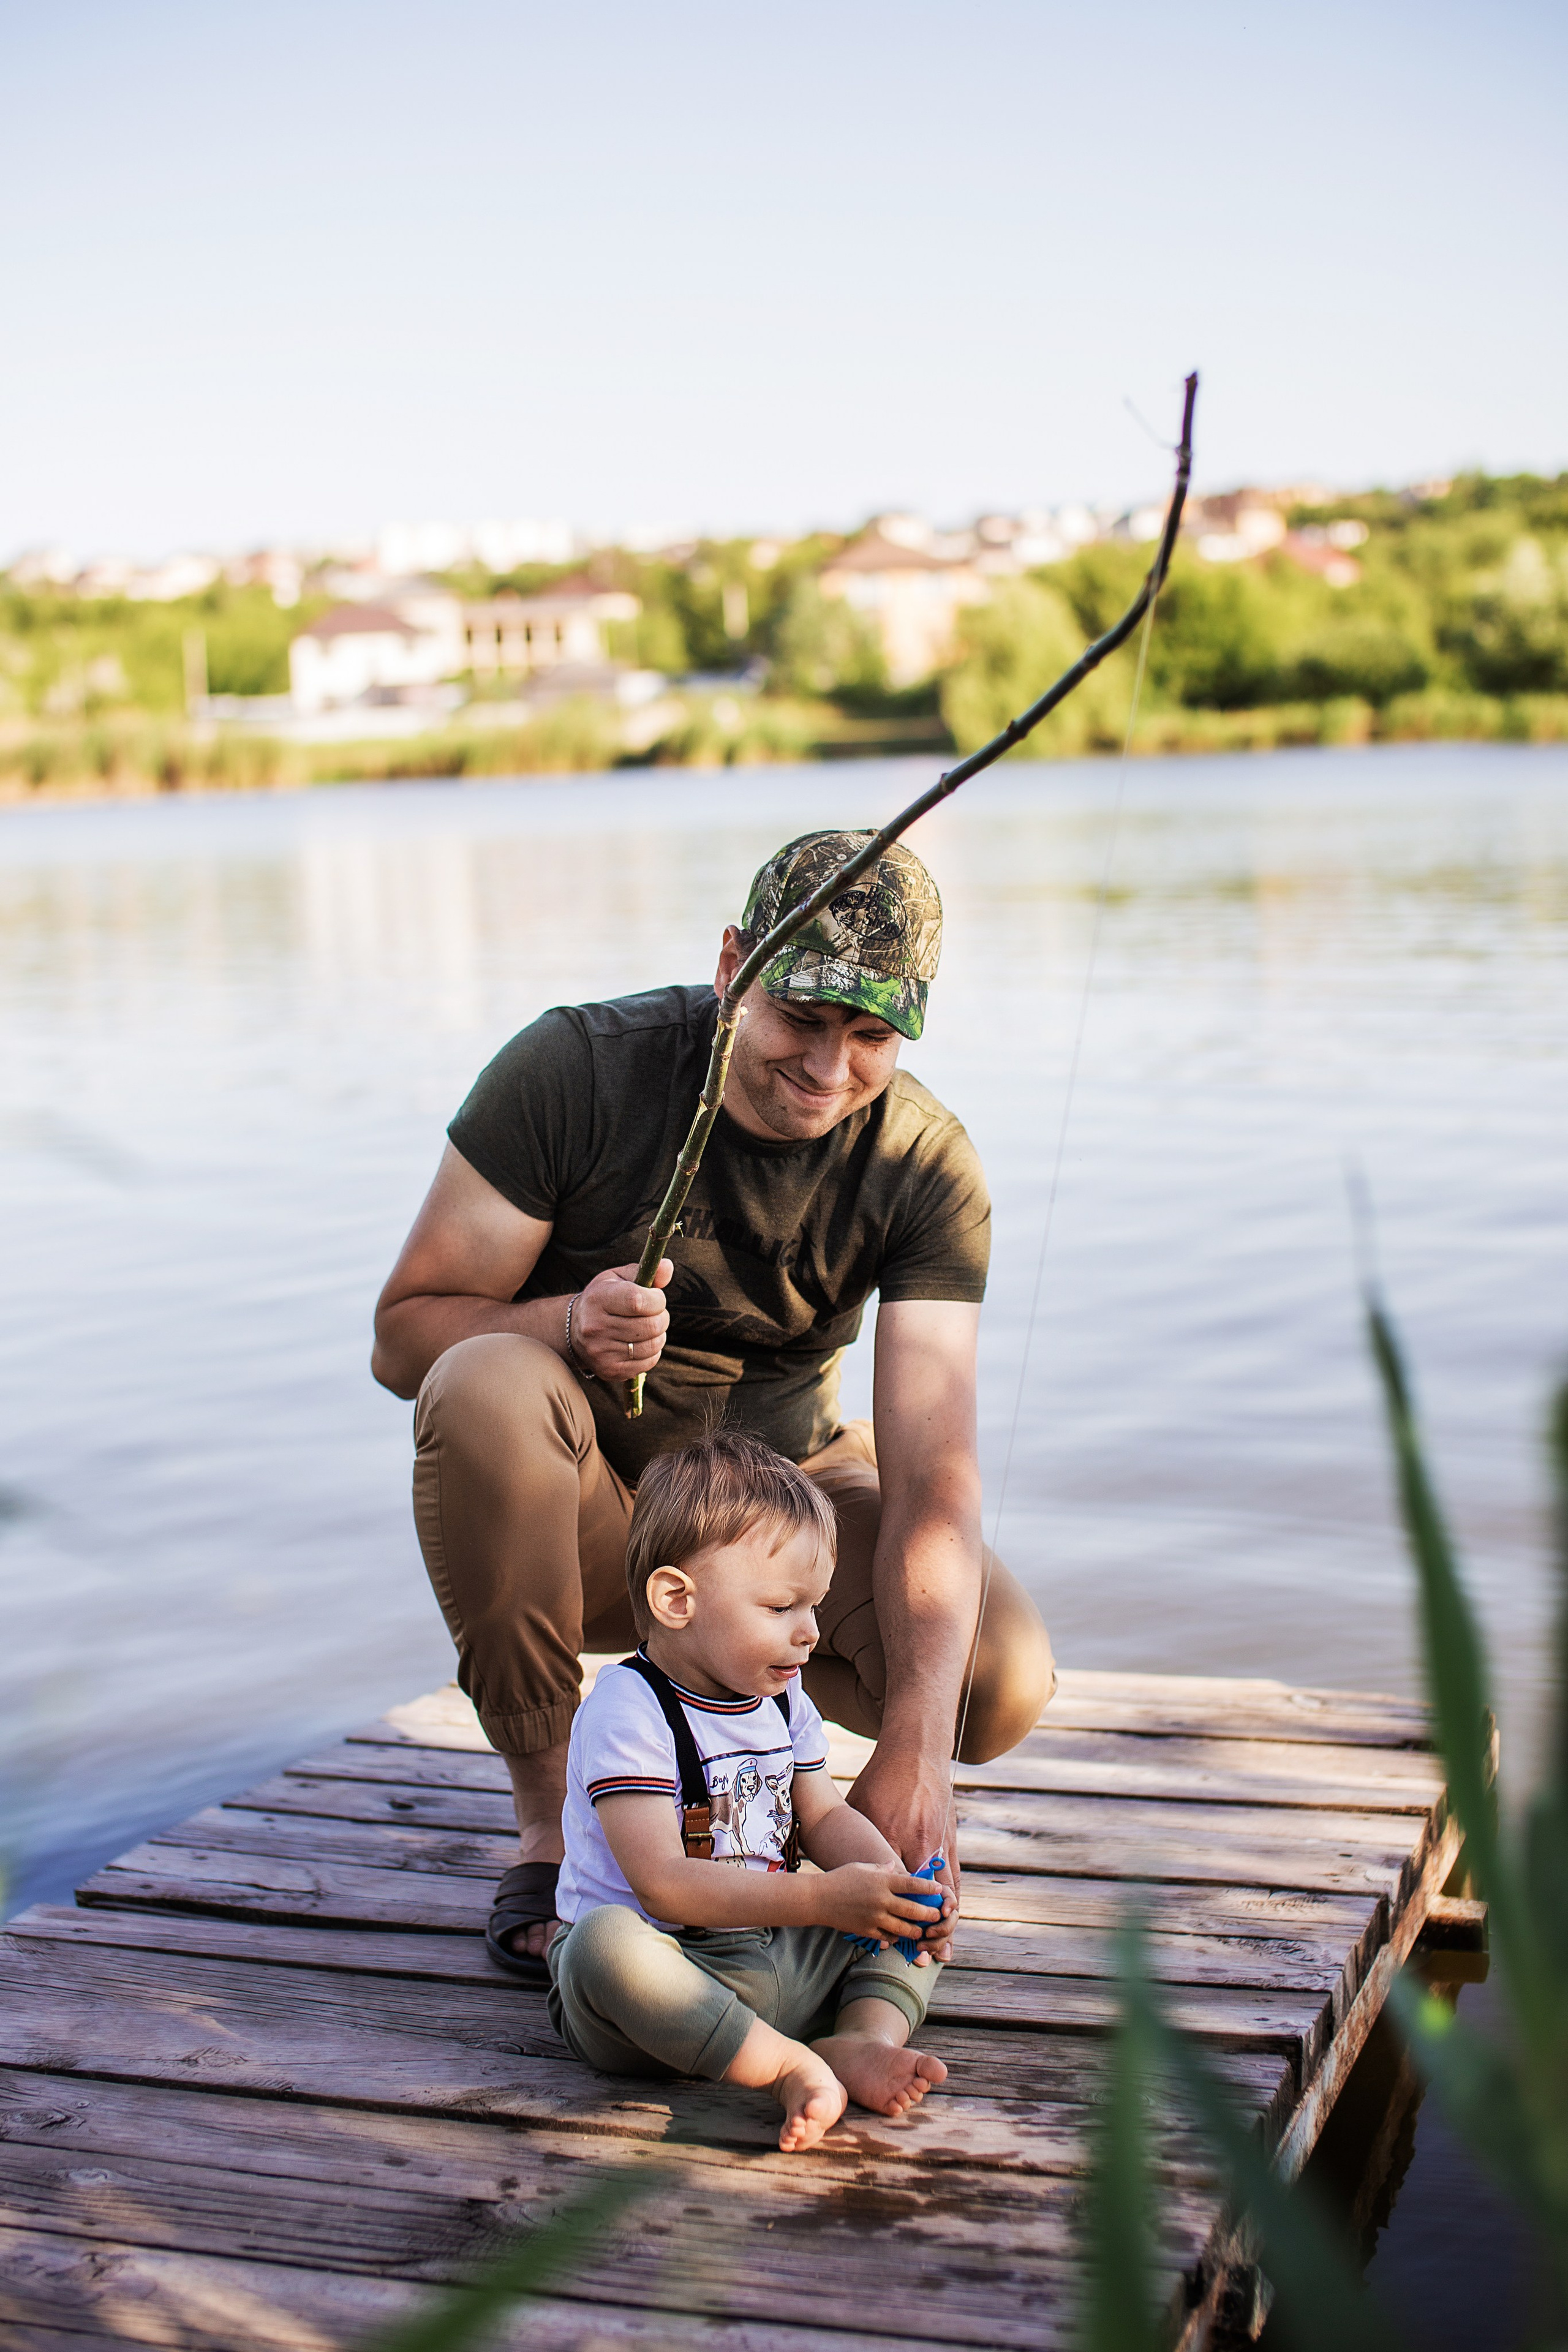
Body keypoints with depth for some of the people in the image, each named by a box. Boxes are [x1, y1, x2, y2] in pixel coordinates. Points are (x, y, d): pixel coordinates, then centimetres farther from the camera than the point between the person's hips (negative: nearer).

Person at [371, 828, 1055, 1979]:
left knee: (1004, 1676, -25)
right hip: (584, 1509, -1)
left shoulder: (928, 1168, -15)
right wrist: (568, 1323, -38)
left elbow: (932, 1473, -23)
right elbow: (404, 1334, -16)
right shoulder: (574, 1071, -19)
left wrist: (915, 1749, -36)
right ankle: (546, 1820, -17)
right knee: (485, 1383, -36)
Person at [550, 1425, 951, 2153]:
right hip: (668, 1967, -7)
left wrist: (890, 1879, -5)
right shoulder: (628, 1712, -16)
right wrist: (821, 1899, -28)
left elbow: (825, 1815, 18)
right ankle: (792, 2067, -32)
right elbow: (663, 1884, -24)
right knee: (605, 1942, -38)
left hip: (777, 1959, 8)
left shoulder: (783, 1704, 10)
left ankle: (864, 2039, -22)